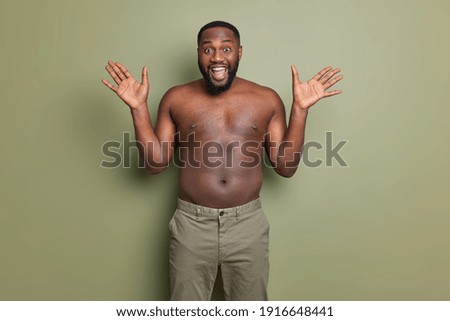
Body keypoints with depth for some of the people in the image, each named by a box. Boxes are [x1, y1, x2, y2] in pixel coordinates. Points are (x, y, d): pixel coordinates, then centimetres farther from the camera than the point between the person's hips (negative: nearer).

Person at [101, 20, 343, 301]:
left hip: (248, 224, 1)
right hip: (191, 224, 0)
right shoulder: (177, 99, 1)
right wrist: (139, 107, -7)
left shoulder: (267, 99, 1)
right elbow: (156, 162, 0)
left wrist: (300, 108, -7)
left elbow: (286, 167, 0)